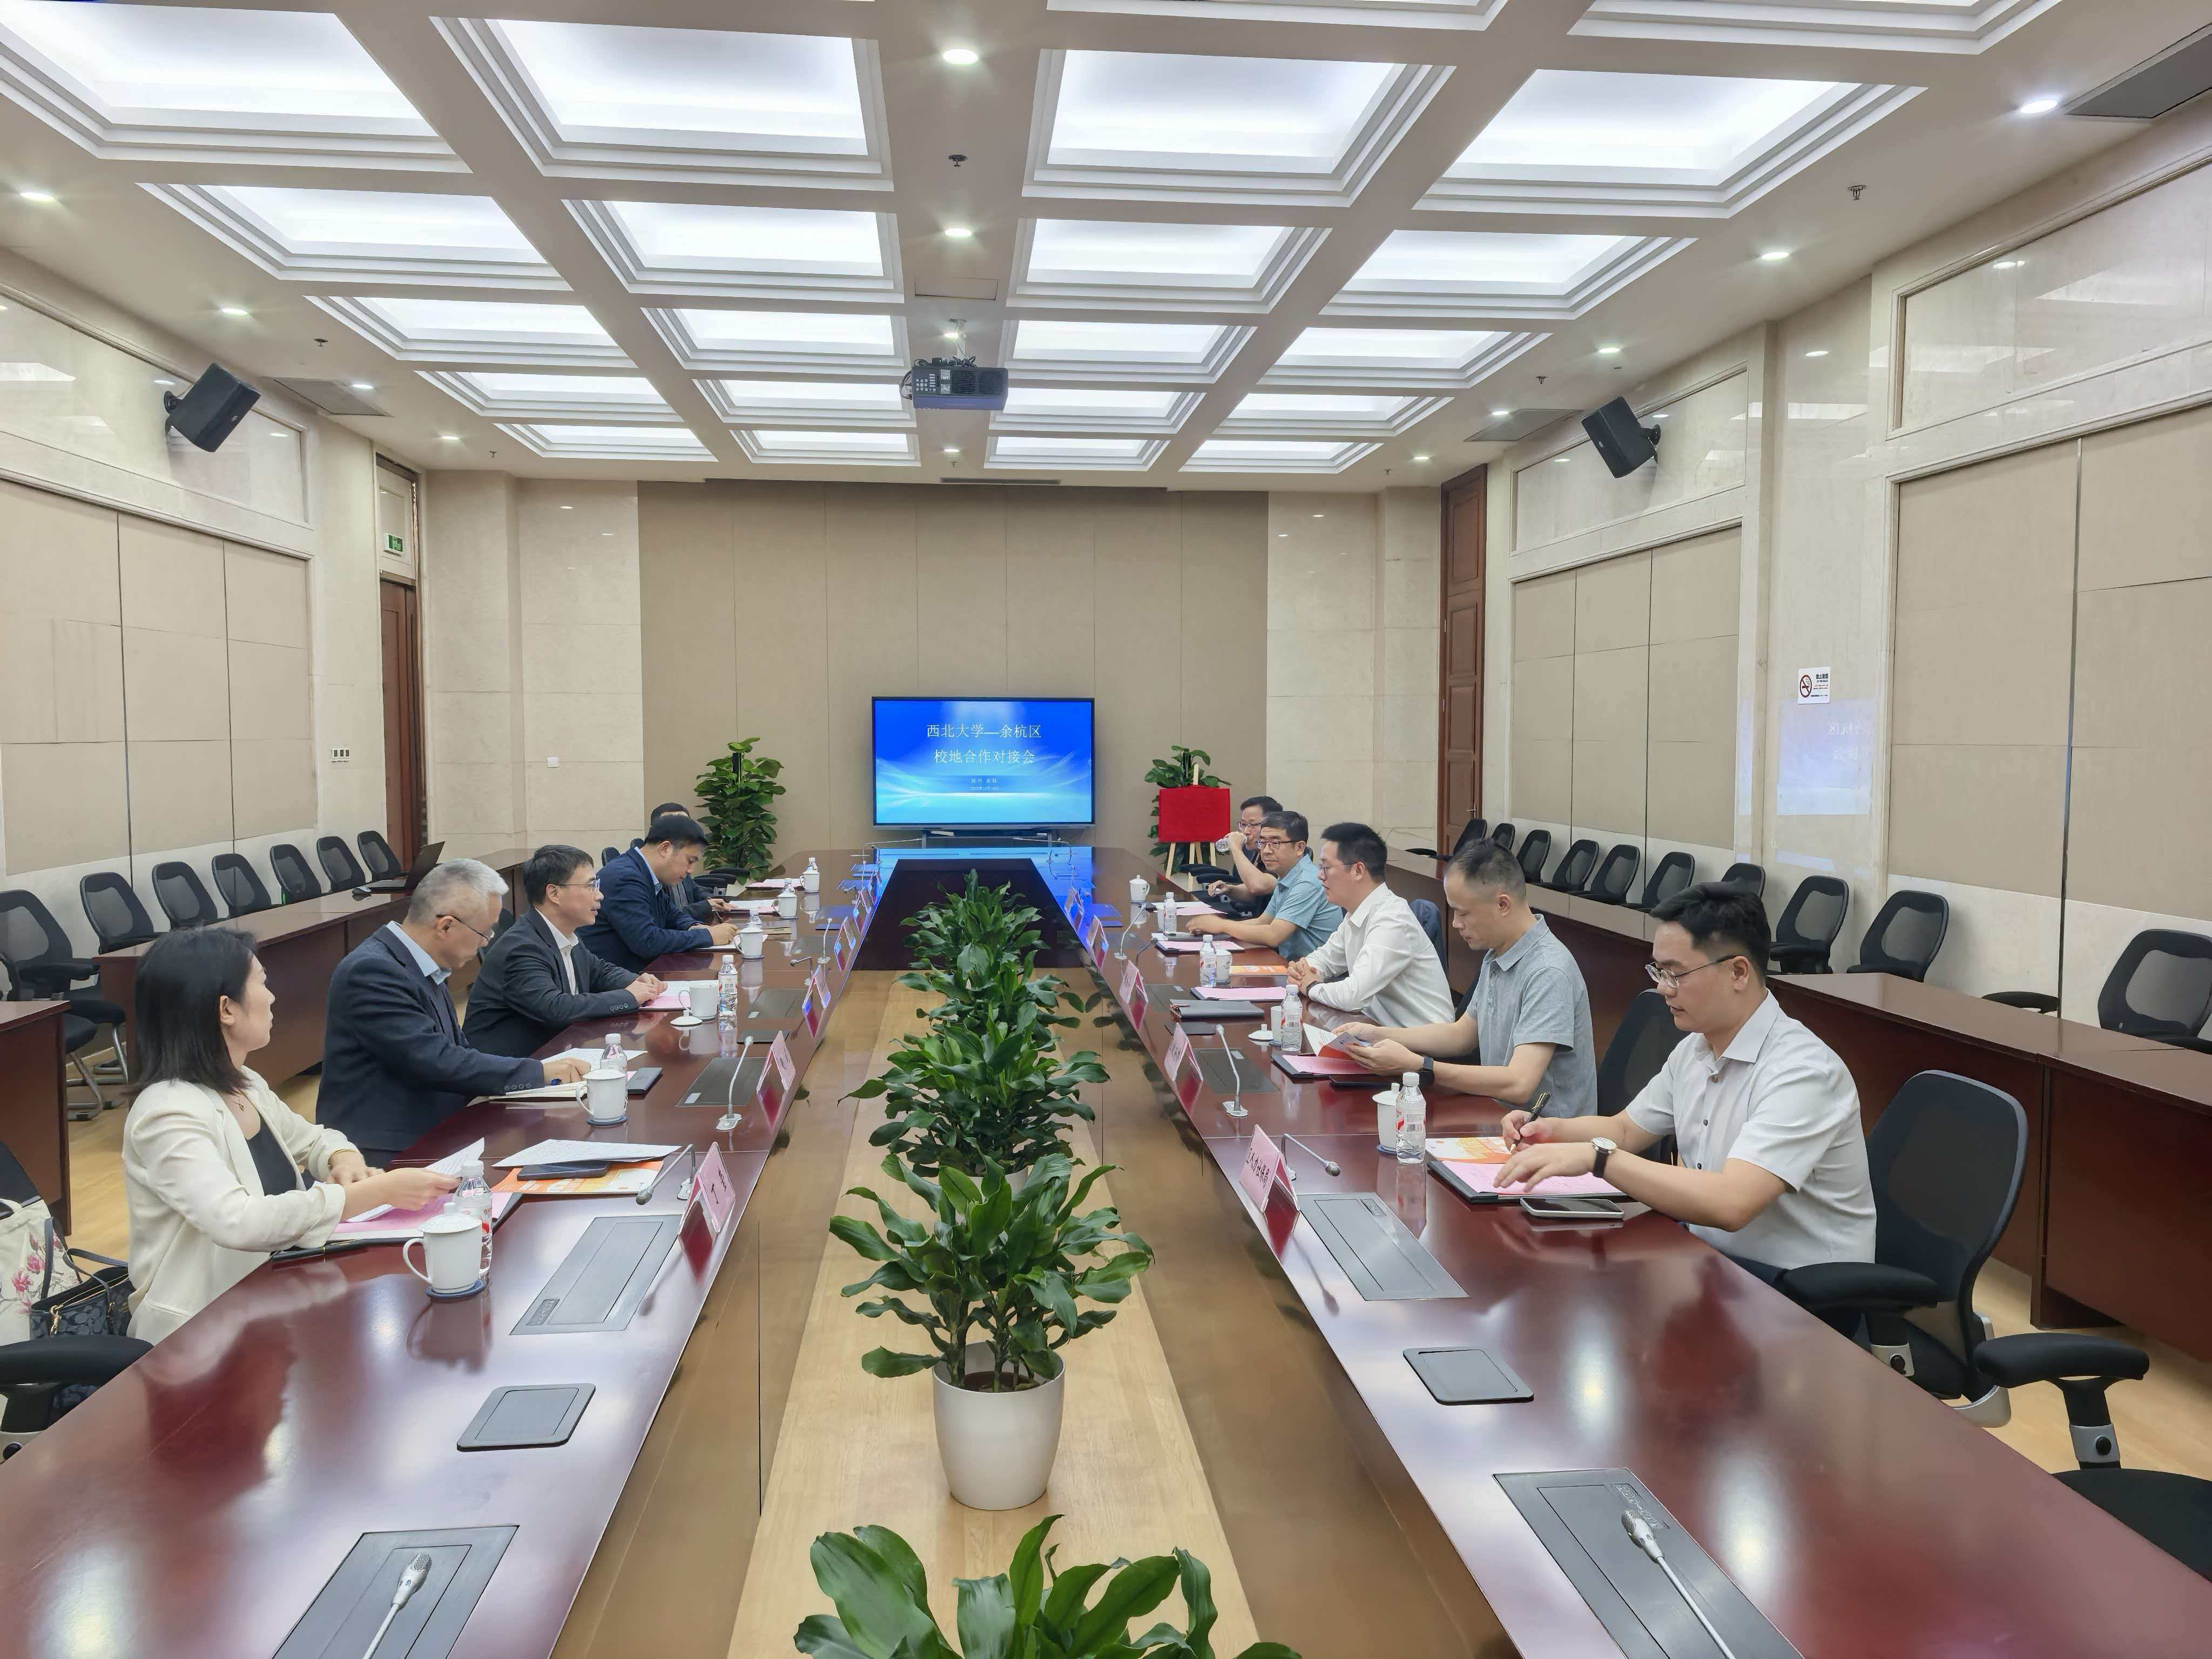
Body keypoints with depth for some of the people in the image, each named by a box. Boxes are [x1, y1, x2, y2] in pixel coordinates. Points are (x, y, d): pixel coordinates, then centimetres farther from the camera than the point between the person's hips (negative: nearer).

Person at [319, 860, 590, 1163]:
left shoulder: (424, 968, 10)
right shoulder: (373, 971, -18)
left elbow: (458, 1052, 13)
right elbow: (437, 1063, -23)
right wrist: (538, 1072, -16)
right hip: (384, 1156, -9)